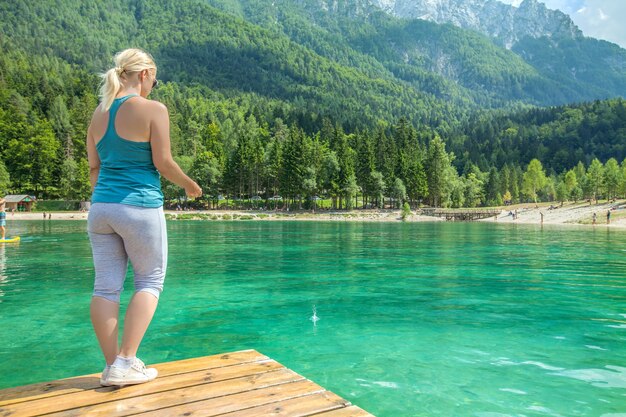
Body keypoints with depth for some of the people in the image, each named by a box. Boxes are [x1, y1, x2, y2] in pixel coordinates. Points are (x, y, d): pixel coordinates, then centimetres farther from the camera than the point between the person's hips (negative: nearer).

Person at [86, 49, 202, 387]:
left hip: (101, 207, 6)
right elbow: (163, 163, -10)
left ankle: (112, 365, 12)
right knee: (150, 281, 7)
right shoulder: (153, 109, -8)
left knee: (106, 286, 7)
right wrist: (190, 185, 7)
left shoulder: (99, 113, 11)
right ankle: (125, 363, 2)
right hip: (140, 207, -6)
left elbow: (94, 168, 13)